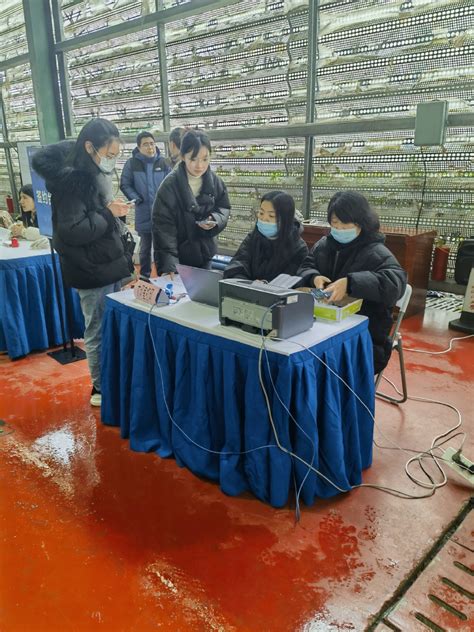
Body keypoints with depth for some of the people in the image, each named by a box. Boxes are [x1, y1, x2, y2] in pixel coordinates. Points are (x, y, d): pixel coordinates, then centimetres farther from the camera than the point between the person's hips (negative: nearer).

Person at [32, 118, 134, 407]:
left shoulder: (97, 173, 12)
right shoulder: (70, 179, -16)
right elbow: (73, 231, -23)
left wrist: (127, 252, 15)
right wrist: (109, 213, -15)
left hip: (112, 265, 8)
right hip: (93, 272, -8)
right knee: (98, 332, 3)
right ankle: (101, 390, 20)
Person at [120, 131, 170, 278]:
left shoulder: (163, 162, -1)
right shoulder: (132, 163, -5)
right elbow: (125, 185, 0)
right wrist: (136, 199, -14)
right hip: (143, 214, -1)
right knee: (145, 248, 13)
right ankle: (145, 276, 28)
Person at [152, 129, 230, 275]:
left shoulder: (215, 181, -4)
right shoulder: (170, 185, -19)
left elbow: (224, 208, 10)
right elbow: (163, 225, -22)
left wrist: (215, 219, -15)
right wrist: (168, 263, -33)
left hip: (204, 253, 4)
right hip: (177, 255, -4)